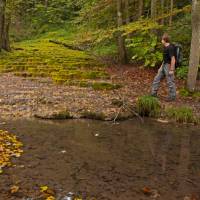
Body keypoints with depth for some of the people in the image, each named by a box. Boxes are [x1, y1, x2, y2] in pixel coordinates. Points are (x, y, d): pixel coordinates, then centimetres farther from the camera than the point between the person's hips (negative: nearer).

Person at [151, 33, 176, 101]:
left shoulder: (170, 48, -21)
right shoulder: (165, 47, 9)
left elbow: (173, 59, -24)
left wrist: (172, 70, -23)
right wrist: (162, 66, 21)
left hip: (169, 66, -10)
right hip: (164, 65, 10)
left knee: (170, 82, 1)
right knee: (157, 79, 13)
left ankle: (172, 96, 14)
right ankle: (153, 93, 22)